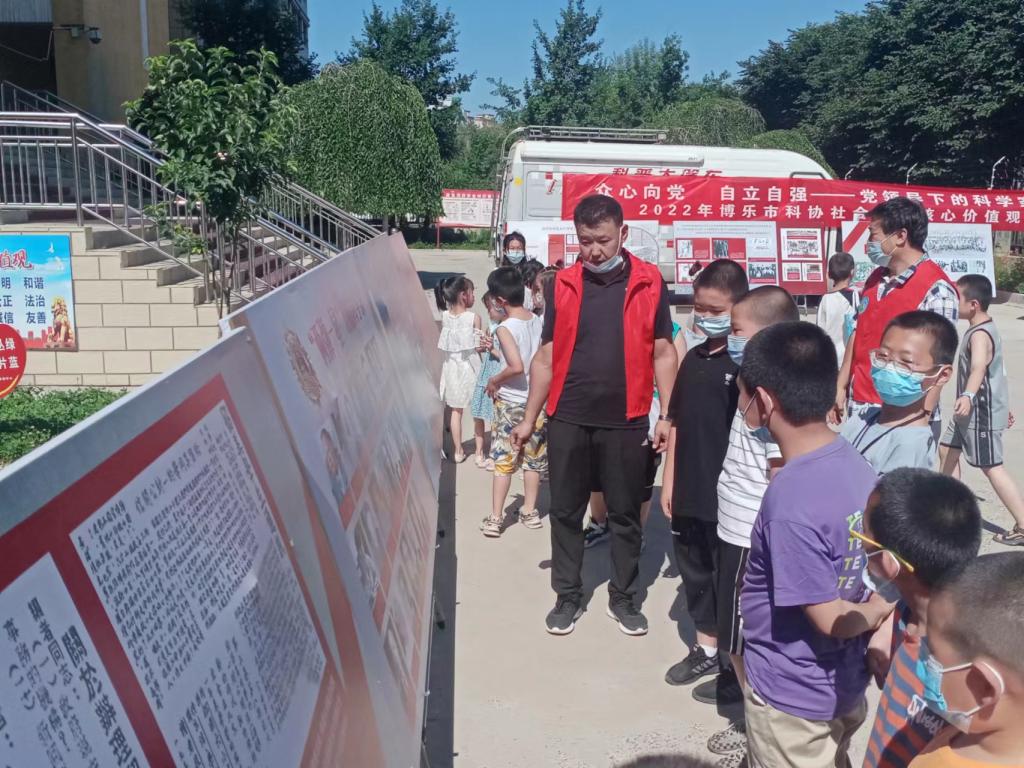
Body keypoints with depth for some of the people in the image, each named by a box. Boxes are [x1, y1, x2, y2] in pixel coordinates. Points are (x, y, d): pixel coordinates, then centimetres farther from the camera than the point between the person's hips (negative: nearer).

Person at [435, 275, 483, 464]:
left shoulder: (444, 316, -3)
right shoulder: (474, 317, -15)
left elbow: (444, 344, 2)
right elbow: (478, 347, -12)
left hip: (451, 365, 4)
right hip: (470, 365, -3)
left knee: (456, 411, 13)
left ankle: (458, 451, 19)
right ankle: (479, 451, 16)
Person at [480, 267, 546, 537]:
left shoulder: (505, 328, -17)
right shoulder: (538, 321, 0)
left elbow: (517, 366, -29)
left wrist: (495, 380, -12)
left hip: (510, 402, -5)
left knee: (503, 461, 3)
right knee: (533, 459, 15)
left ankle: (495, 518, 7)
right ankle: (529, 511, 25)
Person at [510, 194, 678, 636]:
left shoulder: (649, 283, -1)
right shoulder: (563, 284, 3)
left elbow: (663, 354, 2)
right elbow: (546, 357, 6)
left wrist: (667, 416, -3)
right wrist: (529, 418, 5)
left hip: (625, 422, -1)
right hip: (567, 420, 2)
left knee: (625, 513, 11)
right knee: (566, 512, 11)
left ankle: (623, 597, 27)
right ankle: (568, 596, 27)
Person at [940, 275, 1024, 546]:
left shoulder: (980, 335, -21)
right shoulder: (985, 329, 11)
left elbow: (979, 368, -40)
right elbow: (992, 369, 21)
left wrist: (968, 396, -58)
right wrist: (1002, 404, 30)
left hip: (982, 413, -10)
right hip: (972, 411, 10)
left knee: (991, 467, -6)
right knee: (948, 450, 16)